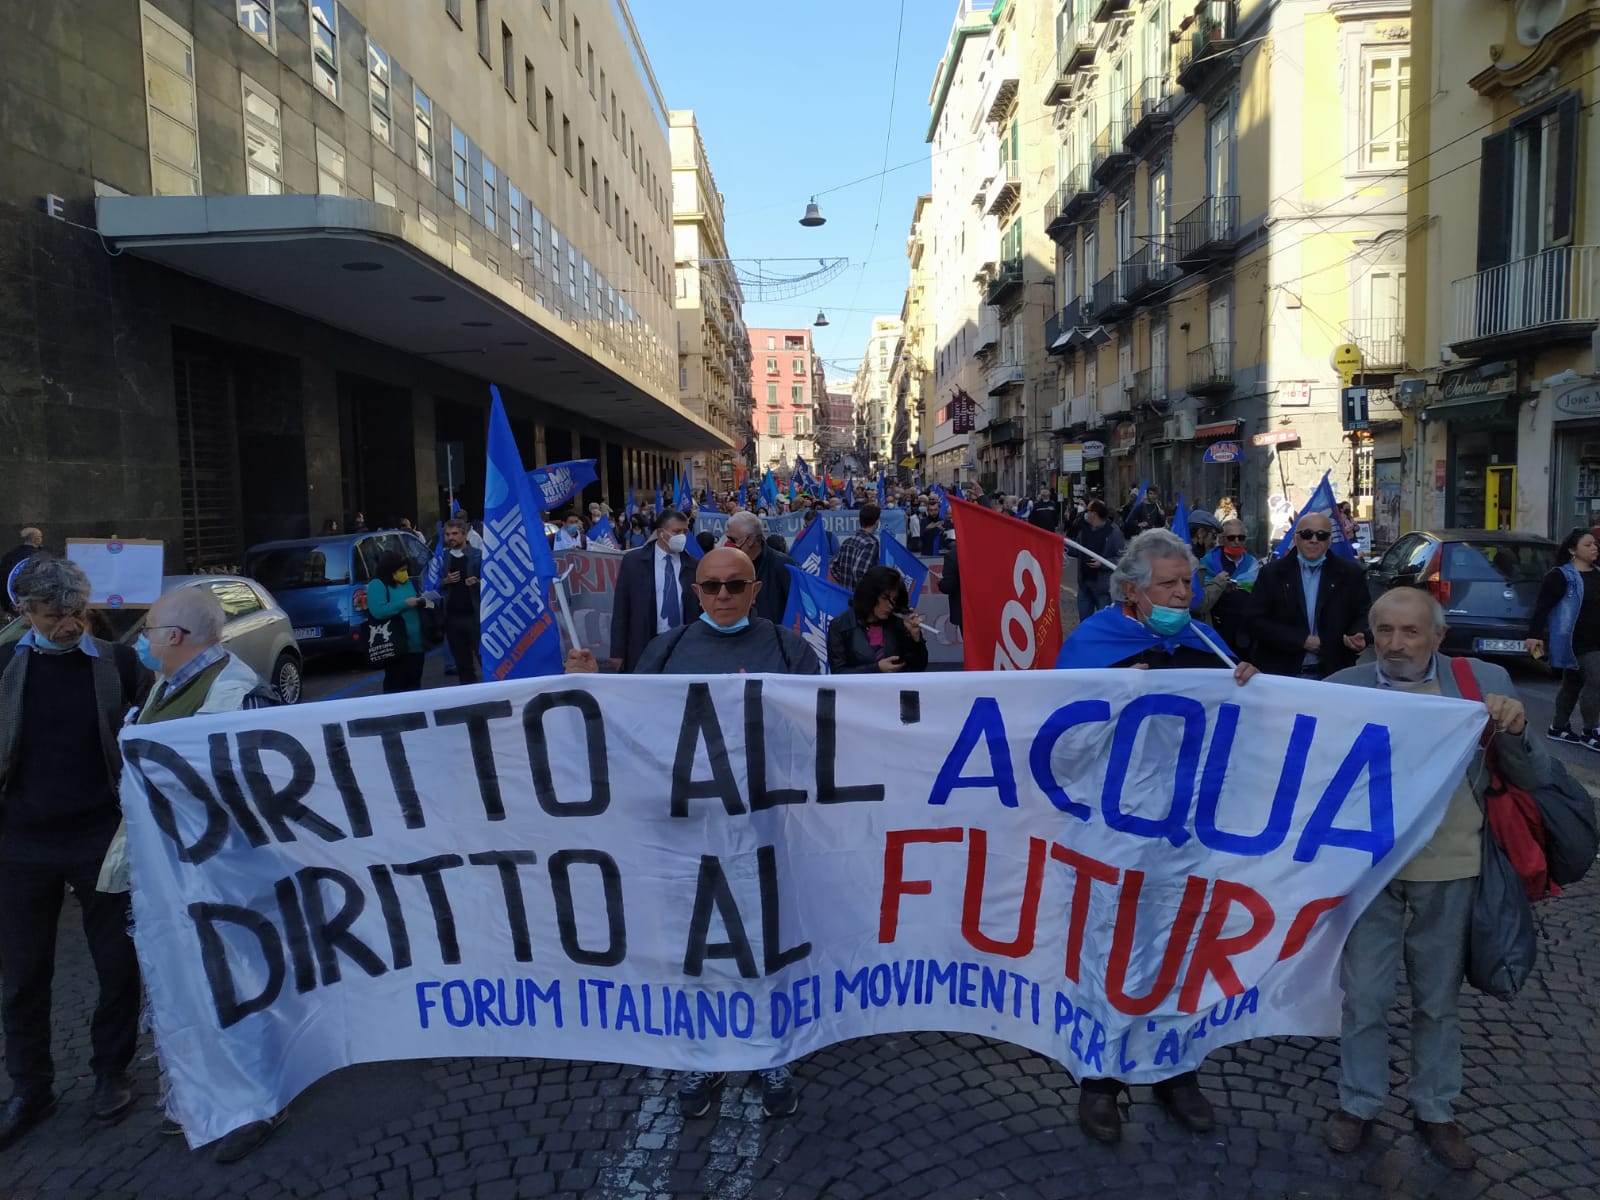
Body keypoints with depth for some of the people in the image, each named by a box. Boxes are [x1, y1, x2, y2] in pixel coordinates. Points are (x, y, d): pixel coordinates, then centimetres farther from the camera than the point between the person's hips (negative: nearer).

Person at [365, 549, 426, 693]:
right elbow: (377, 611, -22)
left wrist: (422, 600, -1)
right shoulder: (377, 585, -9)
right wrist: (405, 603, -21)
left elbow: (417, 602, 24)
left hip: (415, 643, 7)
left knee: (414, 680, 14)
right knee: (395, 682, -3)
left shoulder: (409, 583, 14)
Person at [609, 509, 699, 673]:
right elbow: (620, 610, 1)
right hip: (643, 649, -1)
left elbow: (699, 611, 9)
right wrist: (618, 652, -4)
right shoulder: (633, 561, 1)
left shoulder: (693, 566, 4)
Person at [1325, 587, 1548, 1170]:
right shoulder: (1343, 687, -5)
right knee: (1364, 996, 9)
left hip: (1449, 870, 1)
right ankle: (1358, 1104, 29)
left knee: (1439, 999, 17)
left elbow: (1535, 778, 0)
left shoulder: (1485, 681, -3)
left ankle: (1435, 1110, 36)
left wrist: (1515, 731, -21)